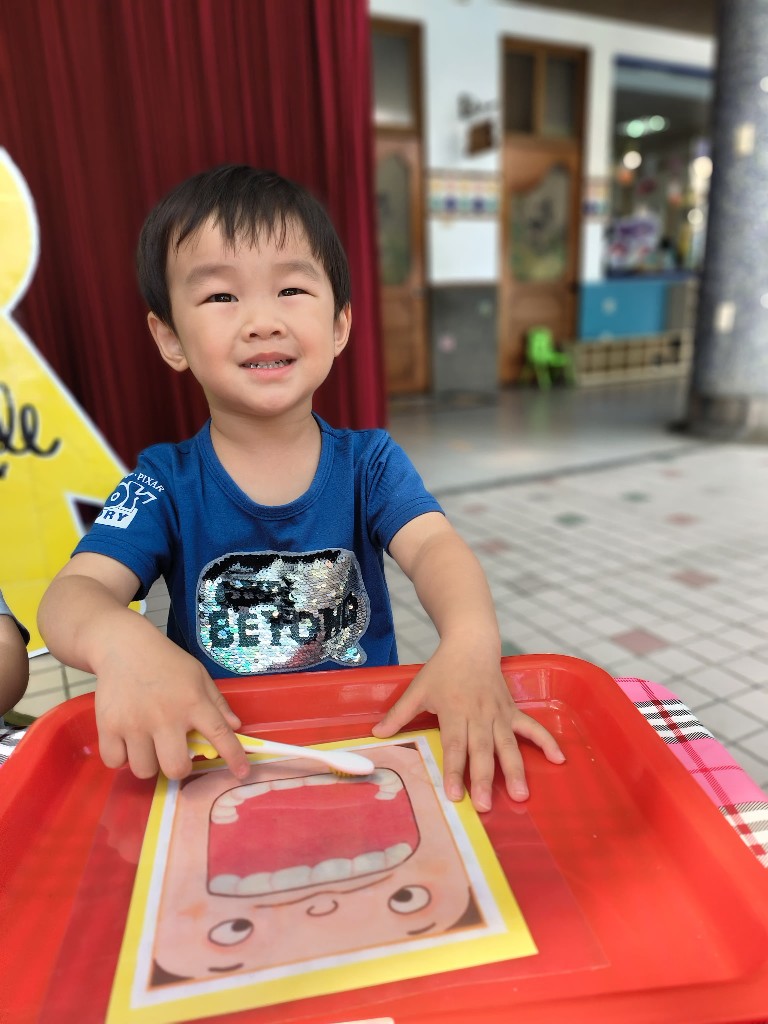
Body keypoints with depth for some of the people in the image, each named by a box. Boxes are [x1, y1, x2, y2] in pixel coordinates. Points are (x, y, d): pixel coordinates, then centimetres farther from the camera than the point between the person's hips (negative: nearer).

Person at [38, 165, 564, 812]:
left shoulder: (369, 462, -3)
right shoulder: (165, 485, -4)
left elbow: (433, 546, -18)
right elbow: (75, 591, -14)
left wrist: (471, 638, -40)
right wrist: (122, 643, -38)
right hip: (217, 754, -1)